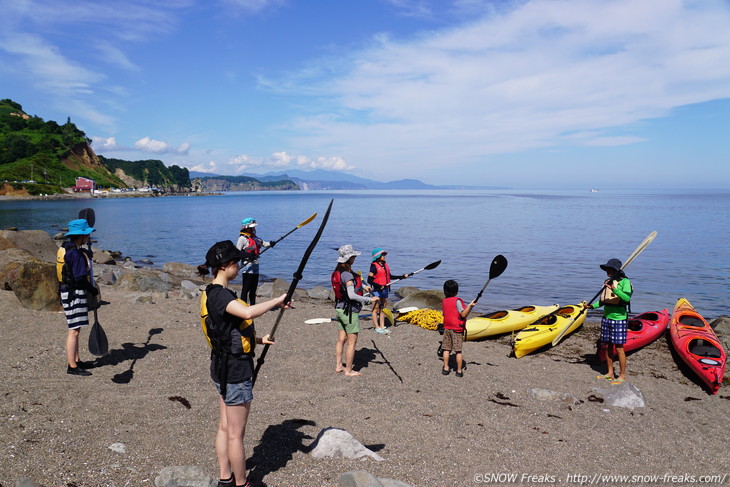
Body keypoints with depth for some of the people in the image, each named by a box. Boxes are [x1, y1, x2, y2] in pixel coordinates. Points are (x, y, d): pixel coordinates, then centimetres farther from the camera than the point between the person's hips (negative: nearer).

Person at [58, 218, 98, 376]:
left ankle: (76, 361, 29)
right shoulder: (76, 253, -21)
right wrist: (94, 291, -9)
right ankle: (72, 367, 1)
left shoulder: (66, 248, 10)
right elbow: (80, 279, -22)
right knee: (74, 330, -5)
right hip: (74, 293, -11)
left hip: (69, 292, 11)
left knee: (75, 328, 18)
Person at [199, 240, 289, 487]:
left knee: (225, 427, 19)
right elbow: (248, 312, -40)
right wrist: (277, 301, -25)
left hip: (224, 367, 10)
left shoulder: (213, 293, 11)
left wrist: (257, 339, 10)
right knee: (236, 433, 3)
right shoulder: (219, 294, -21)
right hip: (235, 370, -10)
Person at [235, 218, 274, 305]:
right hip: (247, 266, -8)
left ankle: (253, 306, 21)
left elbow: (264, 243, 11)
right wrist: (247, 254, -25)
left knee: (253, 288, 13)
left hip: (255, 265, 8)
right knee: (246, 288, -7)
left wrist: (270, 244, -10)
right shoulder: (242, 238, -7)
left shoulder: (255, 238, 16)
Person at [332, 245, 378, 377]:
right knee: (352, 342, 2)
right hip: (350, 312, -9)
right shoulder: (347, 274, -22)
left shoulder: (337, 272, 7)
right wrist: (370, 299, -24)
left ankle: (338, 366, 26)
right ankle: (348, 370, 9)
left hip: (340, 309, 9)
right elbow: (352, 295, -29)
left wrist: (363, 286, 31)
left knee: (341, 339, 17)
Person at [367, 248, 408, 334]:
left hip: (385, 289, 7)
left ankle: (382, 326, 19)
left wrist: (402, 276, 16)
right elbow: (369, 280, -13)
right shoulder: (374, 266, -12)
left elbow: (389, 276, 20)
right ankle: (377, 327, 10)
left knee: (383, 309, 12)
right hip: (377, 290, -7)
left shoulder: (385, 265, 11)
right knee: (376, 309, 1)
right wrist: (379, 286, -23)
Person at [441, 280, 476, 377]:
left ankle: (446, 368, 15)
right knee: (458, 350, 1)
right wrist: (470, 305, -22)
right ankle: (459, 371, 6)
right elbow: (463, 314, -17)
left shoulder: (444, 301, 5)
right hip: (457, 329, -5)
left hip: (447, 328, 5)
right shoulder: (457, 301, -13)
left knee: (446, 349, 11)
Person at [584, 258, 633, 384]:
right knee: (607, 346, 11)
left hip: (619, 319, -7)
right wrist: (592, 306, 2)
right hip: (606, 318, 7)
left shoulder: (624, 281, -10)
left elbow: (627, 298, -26)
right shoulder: (608, 282, 11)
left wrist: (614, 289, -36)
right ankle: (609, 373, 22)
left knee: (619, 348, -2)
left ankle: (622, 375, 10)